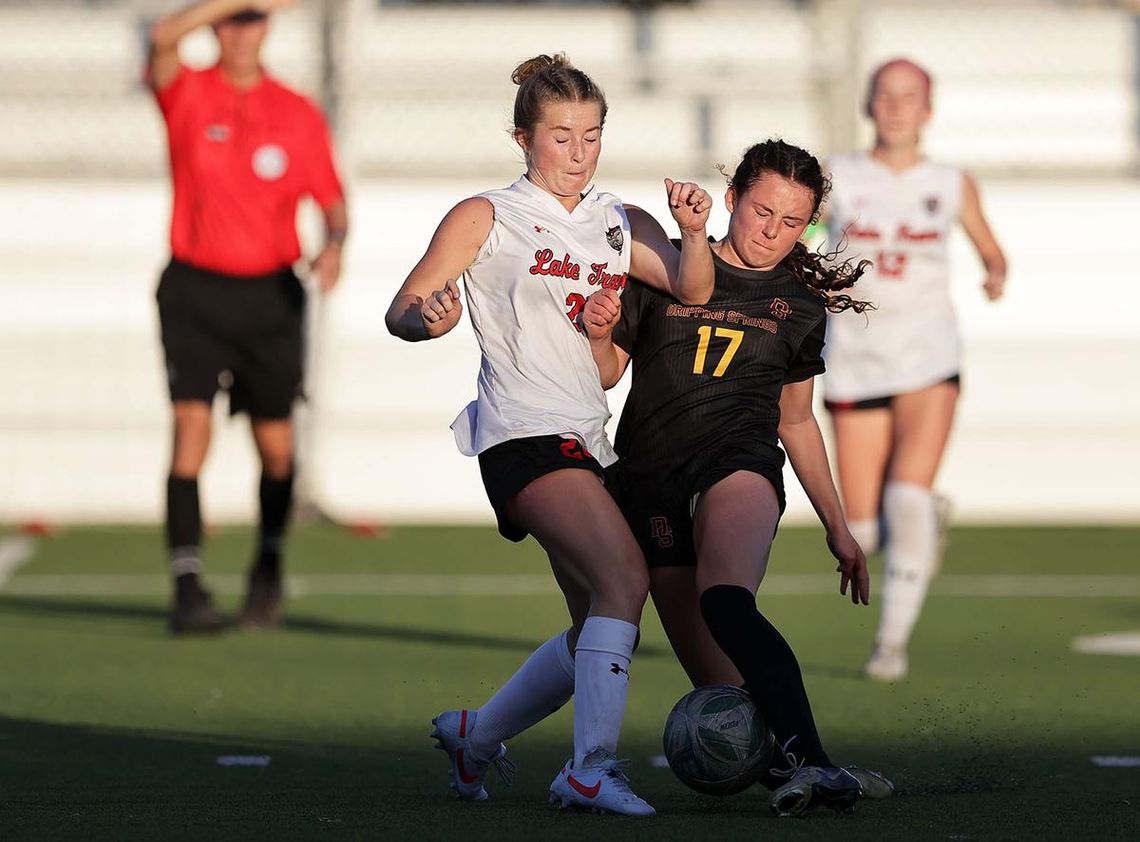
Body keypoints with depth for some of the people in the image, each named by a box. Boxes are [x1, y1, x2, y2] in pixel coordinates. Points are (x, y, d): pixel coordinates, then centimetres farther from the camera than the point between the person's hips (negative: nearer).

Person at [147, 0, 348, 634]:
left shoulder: (299, 115, 5)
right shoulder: (188, 95, -2)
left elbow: (333, 202, 10)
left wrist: (334, 245, -13)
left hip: (272, 295, 2)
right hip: (195, 290, -2)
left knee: (276, 446, 8)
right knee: (191, 427, -16)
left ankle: (269, 565, 33)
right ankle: (189, 588, -18)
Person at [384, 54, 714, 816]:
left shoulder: (622, 224, 14)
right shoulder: (485, 218, 2)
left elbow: (692, 290, -1)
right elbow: (402, 310, 1)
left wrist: (693, 233, -21)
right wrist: (428, 318, -23)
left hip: (590, 442, 7)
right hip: (524, 433, -7)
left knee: (599, 624, 11)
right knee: (624, 578, -26)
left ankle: (475, 734, 31)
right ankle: (592, 768, -29)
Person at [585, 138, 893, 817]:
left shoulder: (801, 304, 16)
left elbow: (797, 420, 25)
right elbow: (607, 373, 16)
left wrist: (838, 528, 25)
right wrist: (599, 335, -7)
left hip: (738, 458, -2)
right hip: (649, 476, 2)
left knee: (725, 601, -34)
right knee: (720, 686, -7)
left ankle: (806, 761, -49)